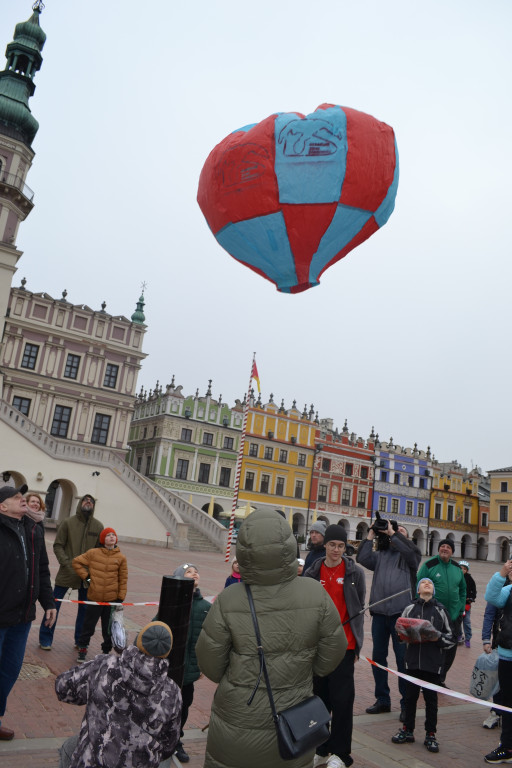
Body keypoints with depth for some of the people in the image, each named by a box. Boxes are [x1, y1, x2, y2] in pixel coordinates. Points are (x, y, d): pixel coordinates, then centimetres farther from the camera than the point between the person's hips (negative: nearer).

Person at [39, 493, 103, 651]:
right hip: (67, 572, -3)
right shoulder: (68, 522, -5)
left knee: (85, 608, 12)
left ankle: (80, 640, 26)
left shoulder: (98, 526, 3)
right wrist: (66, 564, -14)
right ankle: (45, 639, 17)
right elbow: (58, 545, -4)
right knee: (54, 605, 2)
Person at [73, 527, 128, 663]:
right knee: (88, 626, 12)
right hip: (94, 597, -1)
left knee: (108, 628, 13)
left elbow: (123, 579, 3)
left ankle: (106, 651, 29)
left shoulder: (121, 557, -1)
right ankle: (82, 650, 30)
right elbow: (76, 562, 5)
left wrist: (120, 598, 1)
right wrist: (86, 576, -2)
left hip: (112, 599, 1)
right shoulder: (93, 553, -4)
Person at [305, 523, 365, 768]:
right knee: (320, 696, 13)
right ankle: (321, 748, 26)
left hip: (344, 644, -3)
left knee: (342, 699, 2)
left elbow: (359, 609, 0)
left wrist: (357, 644, -1)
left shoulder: (355, 573, -4)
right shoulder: (313, 573, 3)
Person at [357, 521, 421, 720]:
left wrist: (392, 532, -11)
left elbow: (412, 549, -18)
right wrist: (371, 535, 1)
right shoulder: (380, 555, 15)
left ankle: (406, 703, 12)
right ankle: (382, 699, 25)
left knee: (403, 659, 1)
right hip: (379, 612, 5)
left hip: (401, 613, -4)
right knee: (378, 656, 12)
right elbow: (362, 558, 0)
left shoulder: (408, 555, 5)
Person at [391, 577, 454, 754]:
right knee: (410, 696, 9)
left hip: (433, 662, -1)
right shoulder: (409, 609, 4)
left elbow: (451, 638, 6)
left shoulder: (440, 610, 3)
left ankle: (430, 735, 20)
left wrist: (436, 637, -10)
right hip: (413, 660, 1)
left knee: (431, 698, 7)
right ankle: (407, 730, 24)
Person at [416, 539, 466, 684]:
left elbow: (462, 589, 20)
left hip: (453, 617, 5)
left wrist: (461, 609, 12)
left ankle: (440, 679, 29)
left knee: (450, 651, 11)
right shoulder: (429, 565, -8)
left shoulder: (457, 567, 8)